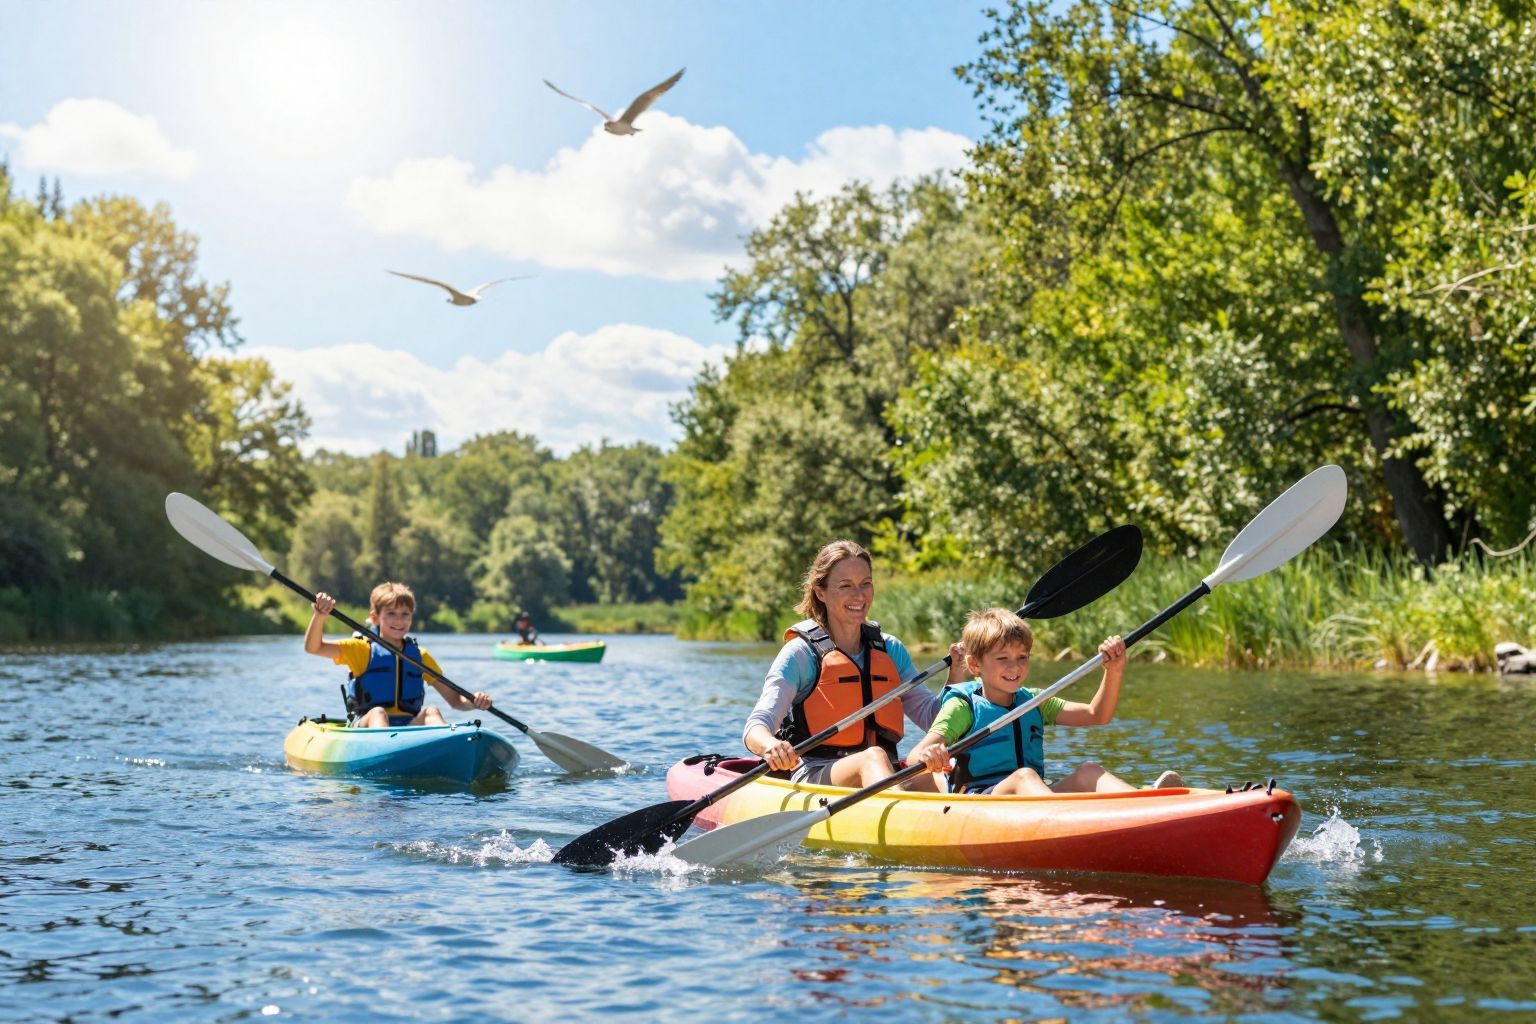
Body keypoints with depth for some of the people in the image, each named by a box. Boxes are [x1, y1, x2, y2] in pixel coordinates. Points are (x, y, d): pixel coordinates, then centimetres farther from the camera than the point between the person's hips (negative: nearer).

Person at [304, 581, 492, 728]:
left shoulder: (420, 656, 18)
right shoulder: (362, 649, 10)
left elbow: (455, 700, 17)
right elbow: (314, 648, -3)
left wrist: (473, 702, -6)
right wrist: (319, 616, -22)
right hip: (366, 726, -2)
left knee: (431, 713, -25)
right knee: (378, 712, -32)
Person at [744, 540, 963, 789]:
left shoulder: (890, 649, 17)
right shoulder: (801, 653, 1)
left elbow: (930, 716, 17)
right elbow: (755, 727, -10)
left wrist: (955, 677, -2)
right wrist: (770, 745, -34)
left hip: (885, 774, 5)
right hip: (813, 776, -4)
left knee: (928, 777, -29)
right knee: (873, 758, -37)